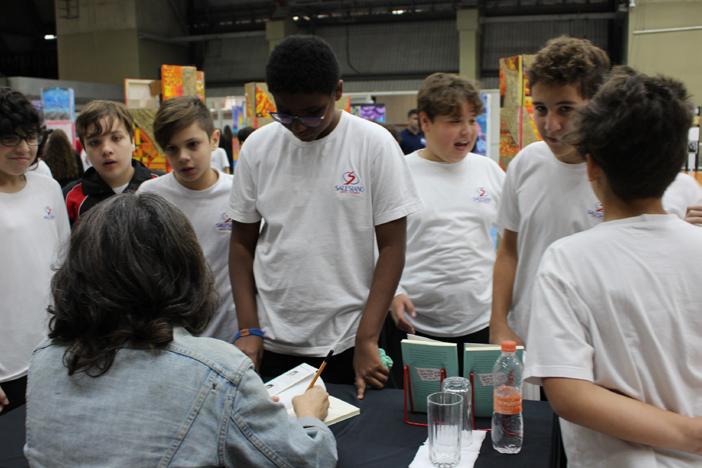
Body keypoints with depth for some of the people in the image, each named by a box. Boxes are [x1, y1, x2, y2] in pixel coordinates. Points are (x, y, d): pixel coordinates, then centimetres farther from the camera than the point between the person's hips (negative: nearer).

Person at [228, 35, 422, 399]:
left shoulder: (375, 144, -8)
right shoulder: (257, 147, -1)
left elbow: (392, 246, -7)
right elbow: (242, 243, 6)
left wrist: (367, 341, -12)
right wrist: (249, 330, -2)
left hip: (345, 343, -2)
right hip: (271, 343, 2)